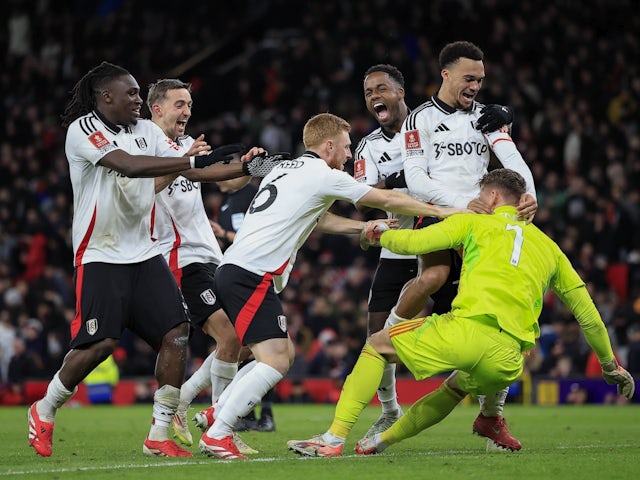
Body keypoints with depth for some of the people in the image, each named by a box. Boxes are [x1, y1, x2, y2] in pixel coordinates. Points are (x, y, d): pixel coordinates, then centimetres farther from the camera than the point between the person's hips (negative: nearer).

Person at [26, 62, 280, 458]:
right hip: (100, 257, -6)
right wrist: (196, 160, -29)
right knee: (101, 343, -15)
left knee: (177, 332, -8)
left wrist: (248, 168, -5)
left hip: (144, 254, 6)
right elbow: (129, 165, -26)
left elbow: (190, 170, 7)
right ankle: (44, 411, 11)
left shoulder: (147, 130, 10)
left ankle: (159, 436, 0)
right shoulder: (83, 130, -12)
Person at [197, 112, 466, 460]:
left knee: (284, 353, 17)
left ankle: (215, 416, 14)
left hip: (233, 272, 10)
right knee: (275, 362, -13)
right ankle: (216, 437, -15)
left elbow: (318, 220, 34)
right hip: (251, 276, -10)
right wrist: (442, 211, 13)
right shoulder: (323, 175, -3)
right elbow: (387, 199, 4)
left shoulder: (284, 169, 22)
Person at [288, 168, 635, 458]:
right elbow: (587, 314, 28)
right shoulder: (548, 246, 28)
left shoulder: (473, 223, 16)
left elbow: (414, 242, 6)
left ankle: (335, 438, 2)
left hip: (467, 330, -5)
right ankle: (379, 442, 33)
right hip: (507, 361, 5)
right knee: (456, 387, 37)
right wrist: (610, 365, 39)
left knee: (376, 346, 15)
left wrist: (378, 235, 28)